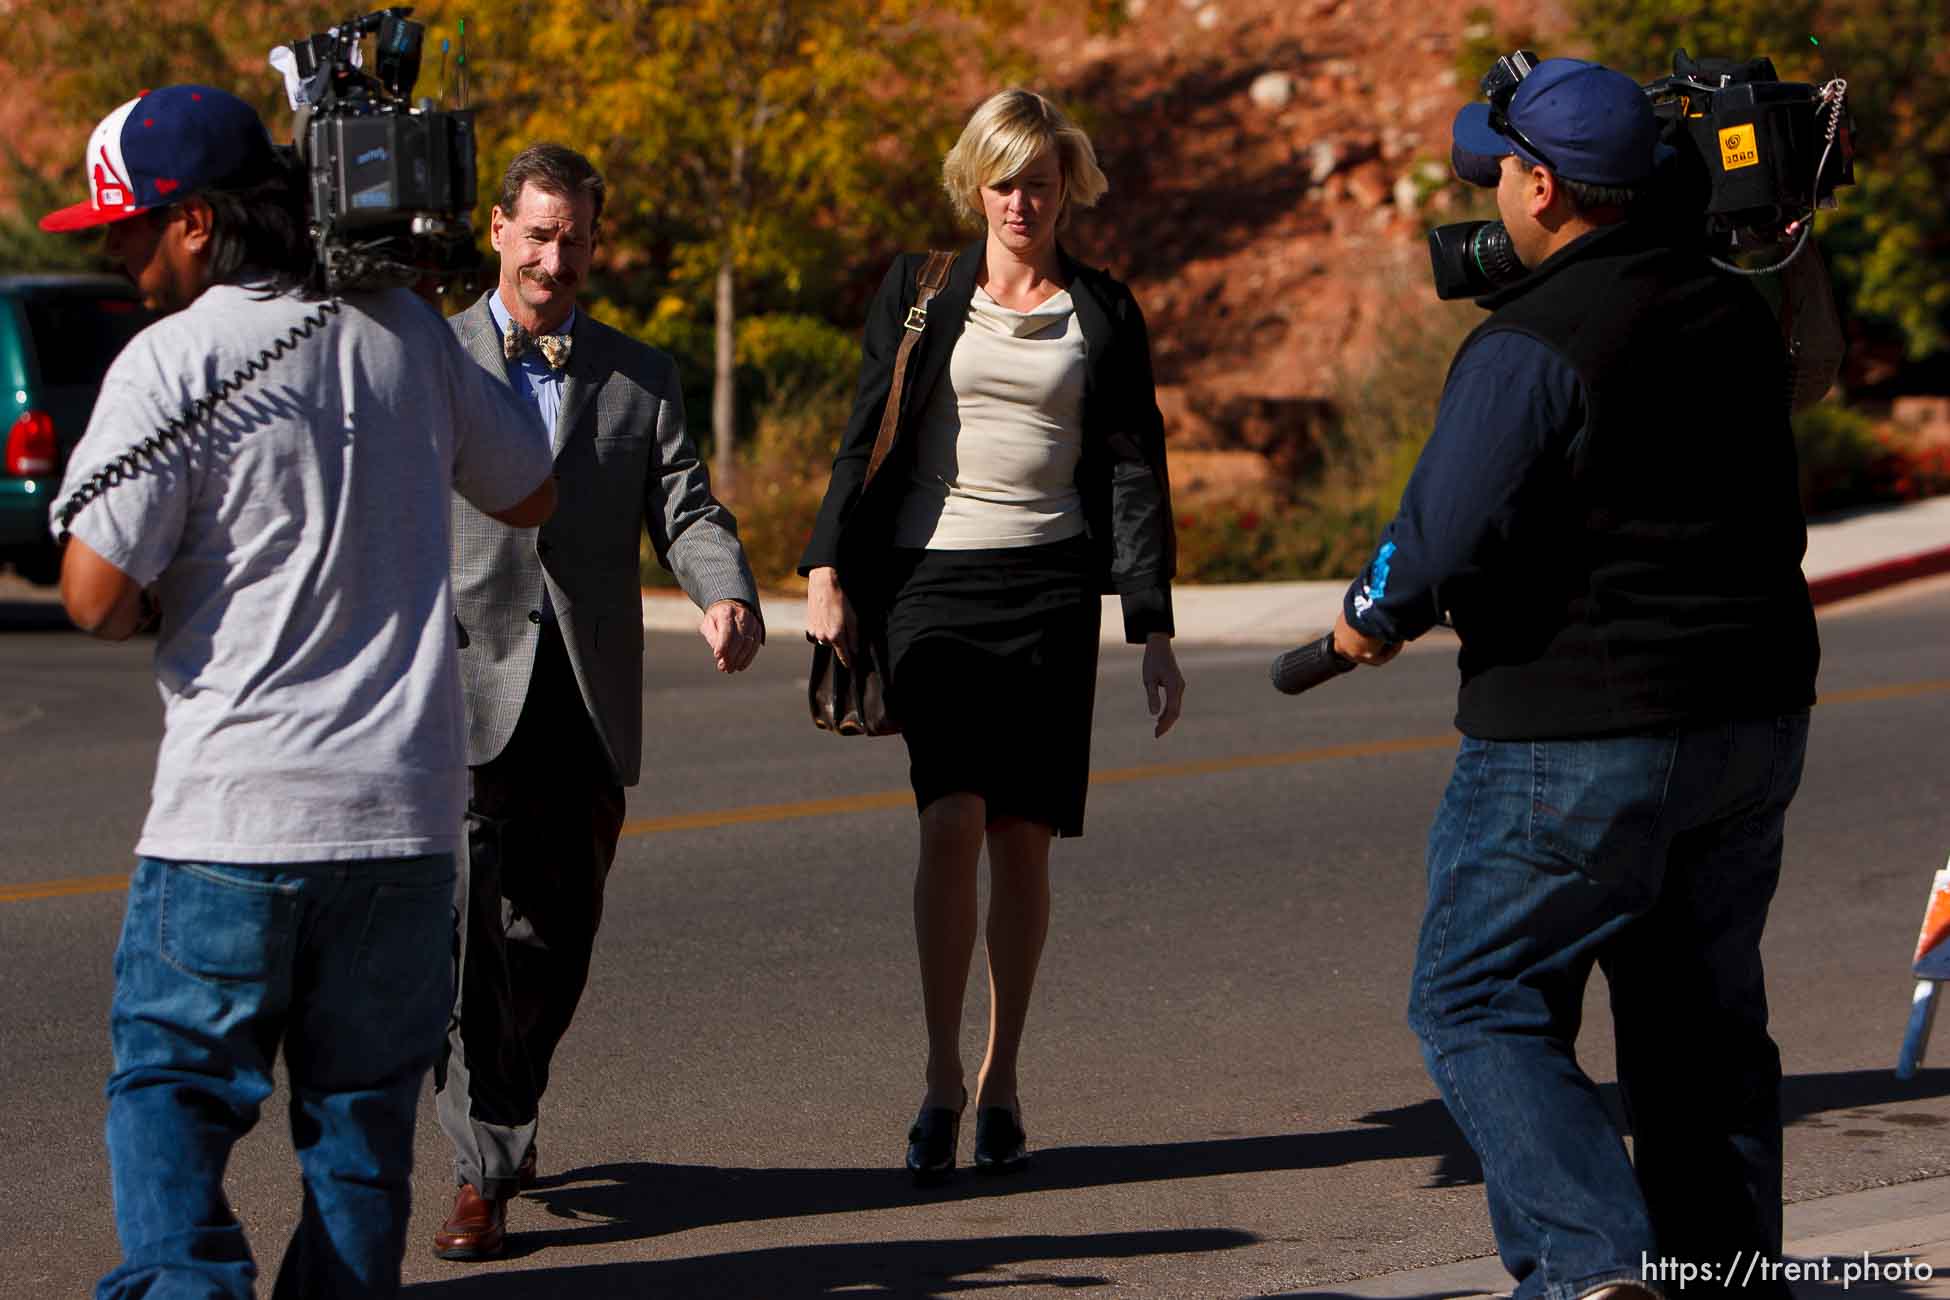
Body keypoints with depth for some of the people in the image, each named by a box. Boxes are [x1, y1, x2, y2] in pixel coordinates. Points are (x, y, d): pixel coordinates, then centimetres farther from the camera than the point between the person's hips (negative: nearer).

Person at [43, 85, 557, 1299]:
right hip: (406, 800, 4)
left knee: (171, 1081, 5)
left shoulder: (171, 361, -10)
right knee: (363, 1103, 13)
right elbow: (533, 493, 20)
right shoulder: (405, 332, 7)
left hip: (236, 807, -4)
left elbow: (99, 598, -13)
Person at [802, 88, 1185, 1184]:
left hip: (1050, 588, 1)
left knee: (1023, 837, 1)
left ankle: (1002, 1081, 12)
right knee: (952, 820, -15)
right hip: (932, 579, -1)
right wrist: (830, 570, -3)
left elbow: (1135, 473, 9)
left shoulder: (1104, 314, 10)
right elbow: (865, 437, 9)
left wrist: (1155, 631, 3)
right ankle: (943, 1075, -7)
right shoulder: (921, 293, 9)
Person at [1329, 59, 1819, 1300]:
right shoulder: (1736, 314, 7)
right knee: (1701, 1017, 15)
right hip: (1756, 719, 8)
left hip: (1581, 736, -7)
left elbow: (1446, 541, -20)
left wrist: (1375, 616, -1)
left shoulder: (1531, 346, -18)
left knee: (1478, 1001, 2)